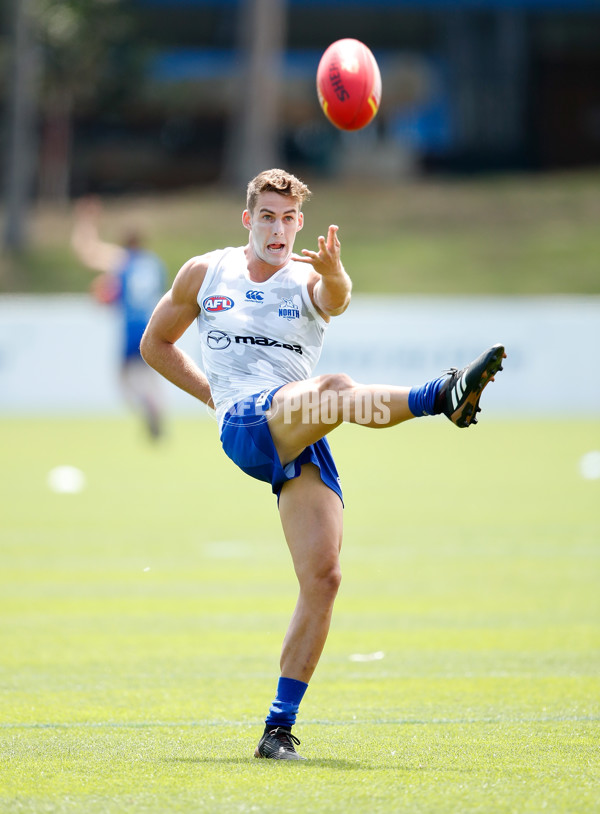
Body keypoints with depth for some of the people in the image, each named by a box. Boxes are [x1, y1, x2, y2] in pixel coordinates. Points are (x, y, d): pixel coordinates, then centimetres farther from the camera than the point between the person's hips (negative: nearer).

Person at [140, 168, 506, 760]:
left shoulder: (310, 279, 8)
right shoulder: (204, 273, 12)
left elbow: (336, 298, -18)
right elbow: (155, 344, 25)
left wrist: (333, 274, -43)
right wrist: (213, 395, 11)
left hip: (302, 442, 2)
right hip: (244, 424, -2)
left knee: (323, 577, -10)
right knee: (332, 388, -33)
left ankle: (280, 727, -5)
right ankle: (443, 395, -57)